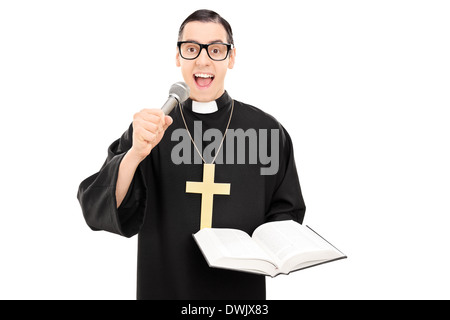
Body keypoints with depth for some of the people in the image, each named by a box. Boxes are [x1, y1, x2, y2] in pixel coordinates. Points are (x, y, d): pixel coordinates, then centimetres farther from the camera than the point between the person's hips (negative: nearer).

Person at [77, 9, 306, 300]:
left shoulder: (266, 130, -5)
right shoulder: (149, 128, -5)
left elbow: (287, 211, 4)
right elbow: (97, 211, -14)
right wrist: (136, 153, -29)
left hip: (241, 285, 0)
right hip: (164, 284, 0)